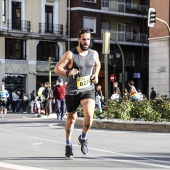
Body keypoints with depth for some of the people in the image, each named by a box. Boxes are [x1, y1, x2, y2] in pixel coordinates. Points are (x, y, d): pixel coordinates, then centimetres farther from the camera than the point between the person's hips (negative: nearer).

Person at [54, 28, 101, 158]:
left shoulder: (94, 54, 3)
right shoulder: (70, 54, -10)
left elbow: (97, 64, 26)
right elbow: (57, 68, -12)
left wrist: (96, 74, 7)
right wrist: (68, 72, -31)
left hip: (88, 90, 2)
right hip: (72, 91, -2)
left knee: (89, 114, -21)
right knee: (71, 118, 11)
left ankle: (83, 138, 6)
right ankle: (68, 145, 31)